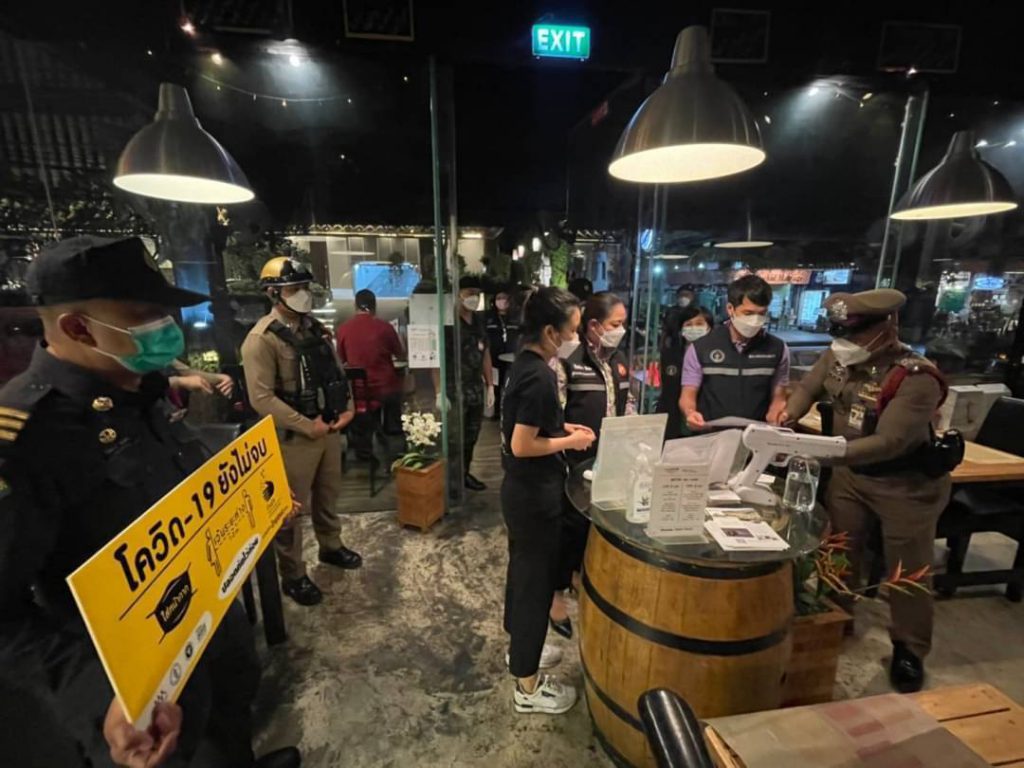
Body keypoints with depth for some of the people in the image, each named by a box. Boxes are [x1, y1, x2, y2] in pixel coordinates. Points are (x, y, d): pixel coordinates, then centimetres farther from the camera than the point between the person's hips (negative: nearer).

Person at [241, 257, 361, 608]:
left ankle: (331, 546, 44)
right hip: (294, 437, -7)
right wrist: (307, 426, -19)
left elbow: (336, 372, 14)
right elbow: (261, 398, -21)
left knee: (328, 494, 22)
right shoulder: (262, 339, -16)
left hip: (330, 428, 7)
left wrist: (347, 407, 0)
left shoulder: (314, 328, 8)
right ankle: (293, 575, 25)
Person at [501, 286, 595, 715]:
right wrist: (569, 442, -14)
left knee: (522, 571, 24)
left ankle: (520, 646, 45)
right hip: (534, 494, -10)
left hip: (521, 489, 10)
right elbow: (522, 445, -26)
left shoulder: (525, 364, 5)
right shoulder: (539, 376, -25)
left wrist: (562, 427, 7)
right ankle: (528, 685, 25)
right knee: (535, 580, 5)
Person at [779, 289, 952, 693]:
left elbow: (889, 442, -34)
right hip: (850, 473, 6)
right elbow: (808, 387, 8)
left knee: (907, 570, 12)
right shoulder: (838, 357, -11)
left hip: (906, 484, -5)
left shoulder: (916, 378, -29)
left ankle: (909, 649, 34)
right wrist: (787, 416, -10)